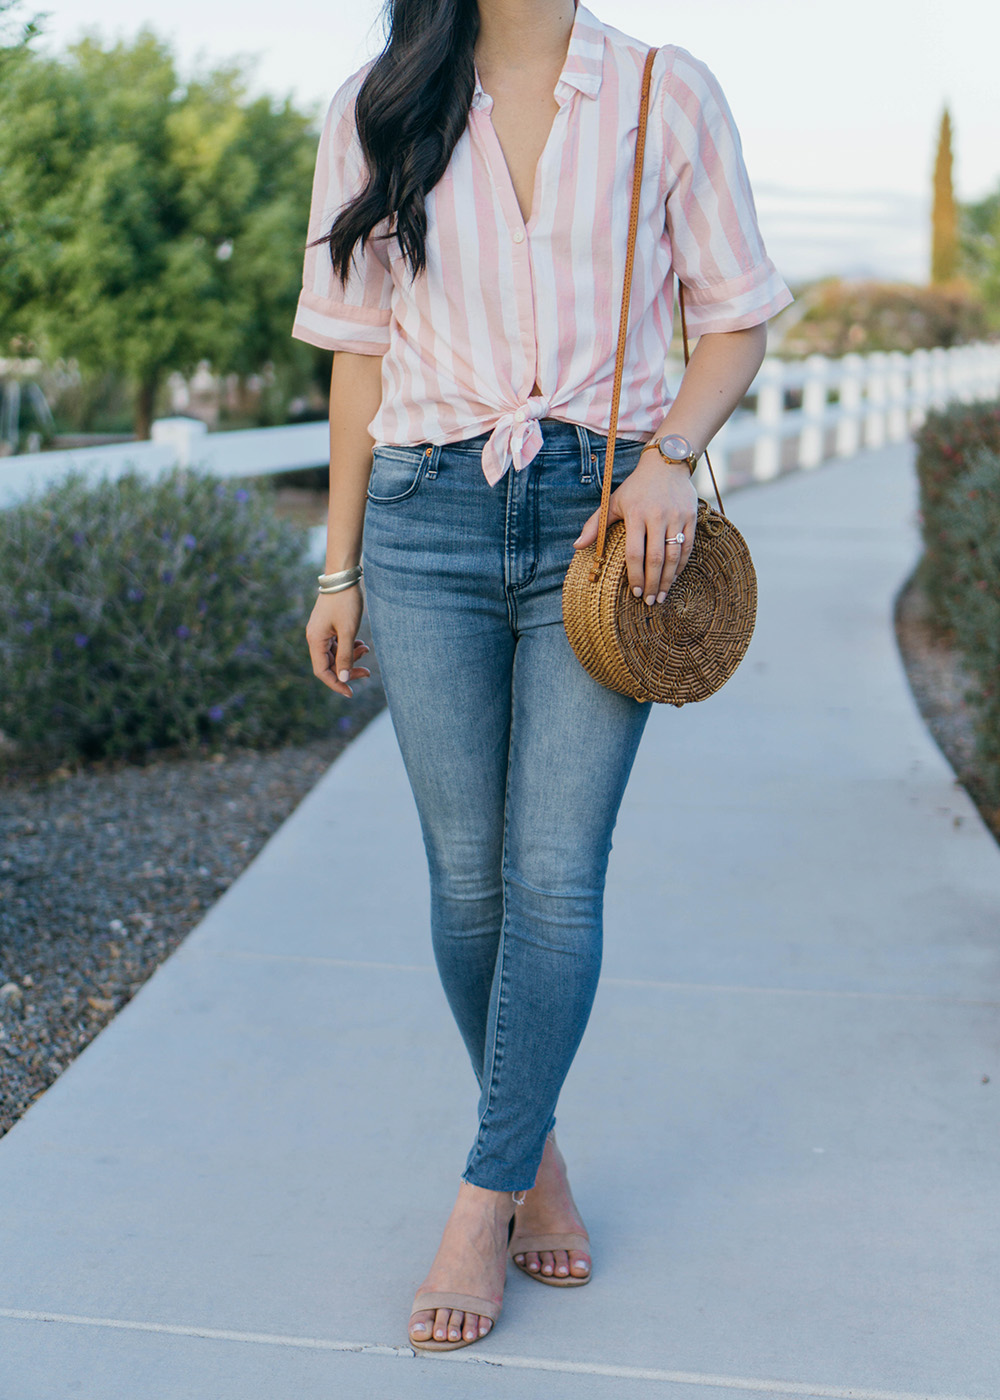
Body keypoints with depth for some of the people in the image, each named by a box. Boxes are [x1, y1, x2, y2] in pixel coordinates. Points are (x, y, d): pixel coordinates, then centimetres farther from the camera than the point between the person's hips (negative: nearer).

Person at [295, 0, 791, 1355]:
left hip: (601, 517, -1)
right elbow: (361, 354, 11)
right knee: (471, 875, 3)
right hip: (430, 520, 2)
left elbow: (737, 321, 9)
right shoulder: (378, 111, 10)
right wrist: (341, 568, 9)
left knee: (556, 874, -8)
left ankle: (485, 1202, 4)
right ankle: (538, 1156, 22)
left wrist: (673, 451, -11)